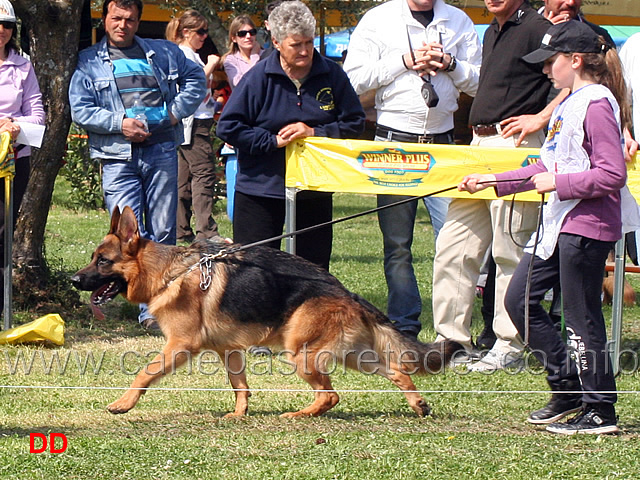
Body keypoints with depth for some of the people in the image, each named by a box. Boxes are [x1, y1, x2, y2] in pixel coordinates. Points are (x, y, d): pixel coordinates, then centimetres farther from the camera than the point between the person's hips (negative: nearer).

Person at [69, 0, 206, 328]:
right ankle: (148, 307, -8)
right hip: (118, 157, -2)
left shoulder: (163, 53, 14)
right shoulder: (88, 62, 9)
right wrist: (119, 124, -10)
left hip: (161, 151, 2)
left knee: (163, 233, 3)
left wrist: (178, 110, 7)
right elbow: (80, 109, 2)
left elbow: (195, 77, 23)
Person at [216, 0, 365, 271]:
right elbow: (228, 127, -7)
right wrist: (273, 141, -15)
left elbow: (355, 124, 2)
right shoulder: (259, 77, -7)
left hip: (314, 194, 2)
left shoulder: (332, 75, 0)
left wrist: (314, 133, -13)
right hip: (261, 189, -2)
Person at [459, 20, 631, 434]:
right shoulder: (570, 104, 15)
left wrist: (558, 183, -18)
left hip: (587, 225, -11)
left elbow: (612, 174, -22)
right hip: (560, 223, 11)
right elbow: (549, 167, 23)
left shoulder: (597, 105, -16)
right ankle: (568, 389, 19)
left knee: (582, 317, -5)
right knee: (519, 299, 12)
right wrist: (492, 181, 22)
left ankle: (600, 411, 4)